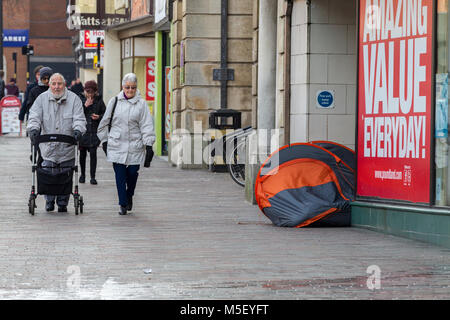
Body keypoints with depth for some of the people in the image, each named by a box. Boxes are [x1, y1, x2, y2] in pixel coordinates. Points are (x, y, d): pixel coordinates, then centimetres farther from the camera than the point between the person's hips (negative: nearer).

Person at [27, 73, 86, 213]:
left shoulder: (73, 99, 3)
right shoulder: (42, 99, 5)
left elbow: (79, 118, -2)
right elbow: (34, 117, 0)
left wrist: (78, 130, -21)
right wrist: (33, 128, -20)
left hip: (67, 148, 0)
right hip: (48, 146, 0)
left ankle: (63, 204, 15)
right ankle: (49, 201, 16)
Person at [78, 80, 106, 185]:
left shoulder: (99, 101, 4)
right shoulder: (80, 99, 2)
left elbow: (105, 113, 11)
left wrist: (99, 117, -9)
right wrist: (85, 106, -16)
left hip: (94, 131, -1)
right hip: (82, 130, 1)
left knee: (93, 153, -6)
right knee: (82, 154, 8)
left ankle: (93, 177, -2)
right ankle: (82, 174, 25)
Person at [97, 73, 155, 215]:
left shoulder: (141, 103, 2)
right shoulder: (114, 101, 5)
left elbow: (147, 125, -1)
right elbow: (105, 122, 14)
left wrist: (148, 145, -8)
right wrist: (104, 140, 14)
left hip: (135, 146, -1)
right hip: (117, 145, 1)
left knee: (132, 173, 2)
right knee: (120, 175, -3)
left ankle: (129, 196, 30)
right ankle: (123, 204, 4)